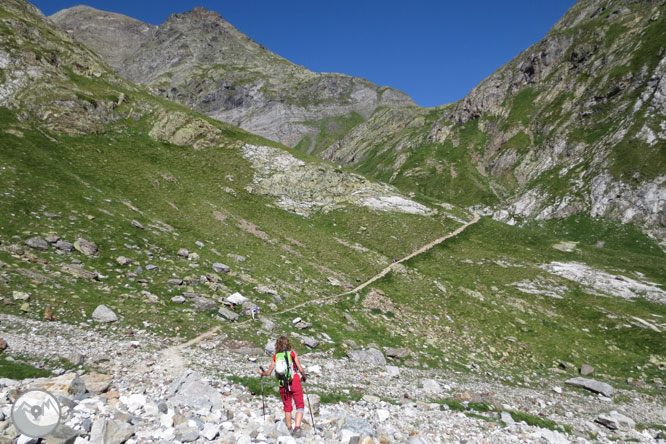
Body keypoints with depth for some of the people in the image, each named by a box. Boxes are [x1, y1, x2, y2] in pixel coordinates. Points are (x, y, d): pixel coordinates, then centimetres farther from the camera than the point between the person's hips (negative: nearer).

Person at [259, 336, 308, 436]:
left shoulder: (275, 356, 6)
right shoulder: (292, 353, 0)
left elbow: (268, 373, 9)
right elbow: (300, 369, -1)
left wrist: (262, 373, 30)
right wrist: (304, 376, 18)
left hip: (283, 384, 3)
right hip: (294, 382, -3)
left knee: (287, 407, 18)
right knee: (300, 405, 3)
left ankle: (289, 428, 25)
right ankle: (297, 427, -14)